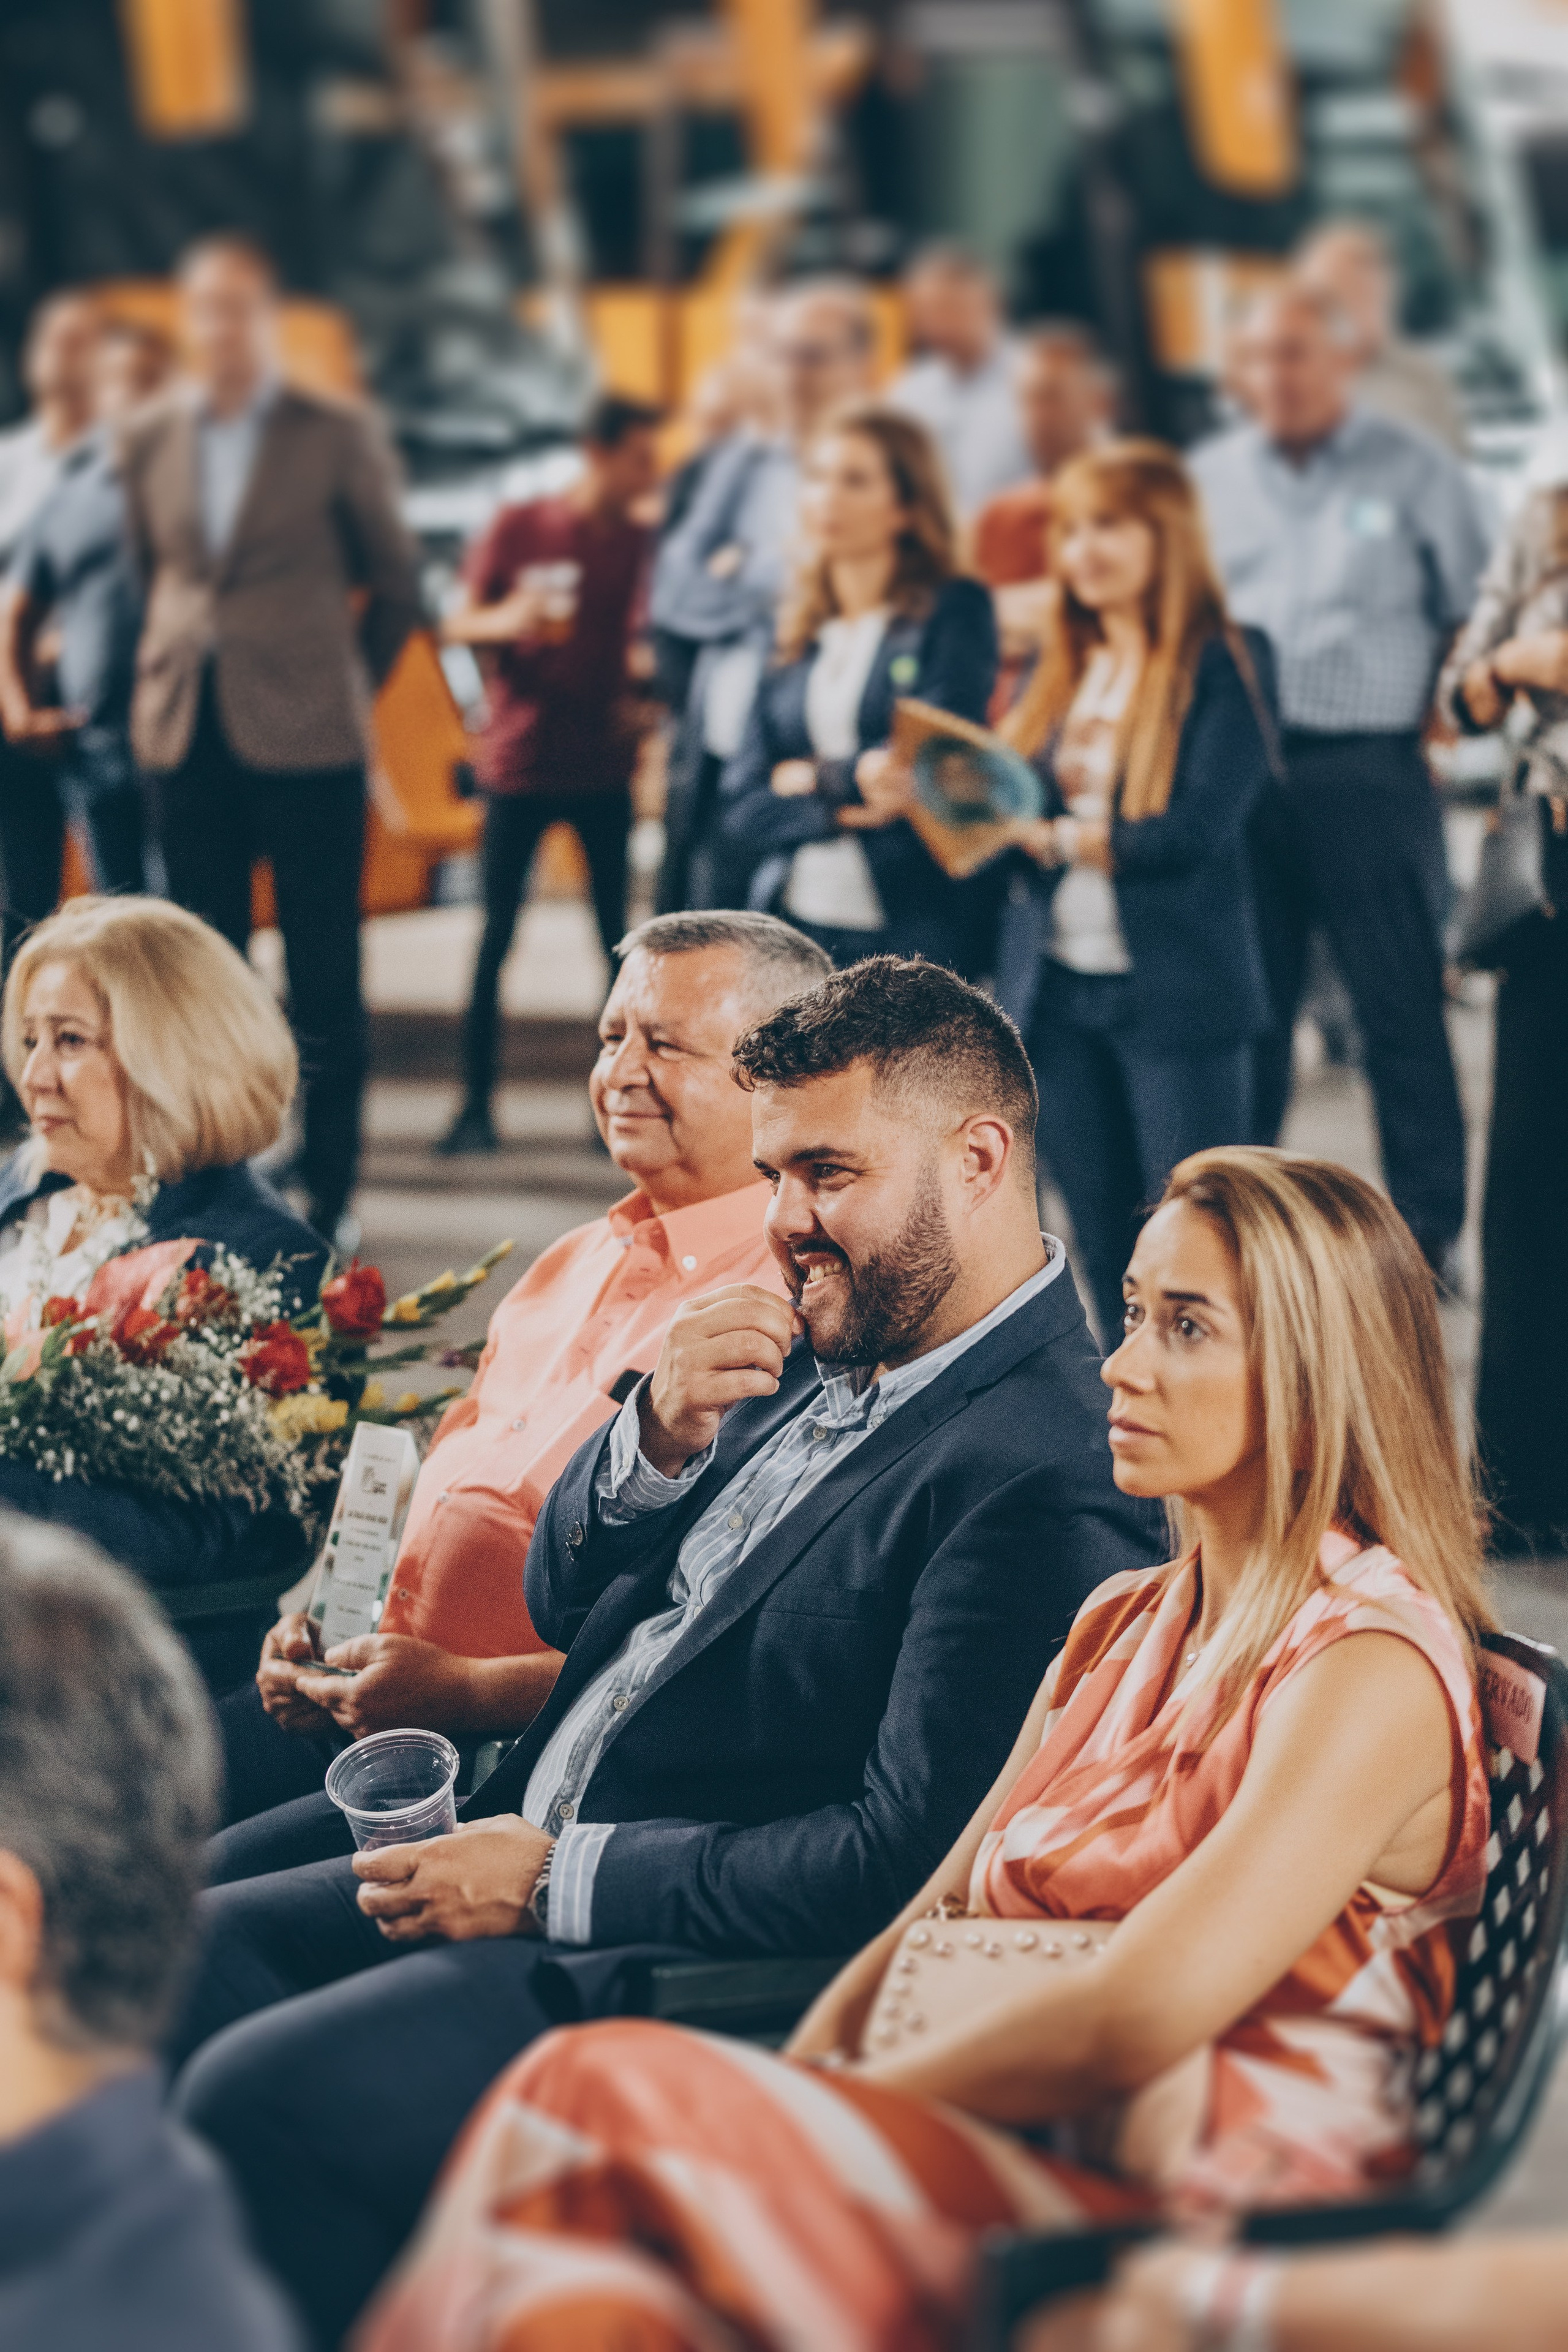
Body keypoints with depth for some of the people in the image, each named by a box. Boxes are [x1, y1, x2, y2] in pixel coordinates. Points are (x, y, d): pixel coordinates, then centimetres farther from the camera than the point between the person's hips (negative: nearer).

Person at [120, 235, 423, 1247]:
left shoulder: (339, 436, -2)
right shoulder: (149, 442, 8)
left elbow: (397, 587, 6)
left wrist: (340, 685, 8)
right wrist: (174, 674, 11)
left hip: (303, 740, -4)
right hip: (188, 736, 4)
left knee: (324, 980, 0)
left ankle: (325, 1194, 7)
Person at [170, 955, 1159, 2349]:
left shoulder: (1049, 1475, -19)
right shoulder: (816, 1356, 11)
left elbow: (910, 1856, -23)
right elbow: (561, 1603, 18)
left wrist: (560, 1883, -17)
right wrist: (658, 1437, -4)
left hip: (674, 1968, -10)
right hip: (523, 1862, 10)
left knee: (255, 2093, -23)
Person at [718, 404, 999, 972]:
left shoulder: (956, 612, 4)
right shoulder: (793, 632, 16)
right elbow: (741, 808, 9)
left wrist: (813, 779, 4)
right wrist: (840, 807, -9)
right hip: (794, 924, 4)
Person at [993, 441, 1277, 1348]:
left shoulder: (1226, 663, -6)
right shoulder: (1064, 670, 13)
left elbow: (1199, 829, -16)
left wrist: (1059, 837, -10)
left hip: (1178, 989, -6)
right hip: (1058, 985, 6)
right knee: (1102, 1237, 11)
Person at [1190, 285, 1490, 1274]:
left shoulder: (1415, 471, 4)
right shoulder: (1209, 478, 14)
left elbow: (1472, 617, 5)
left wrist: (1442, 711, -6)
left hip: (1367, 775, -3)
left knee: (1402, 1007, -2)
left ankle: (1426, 1231, 4)